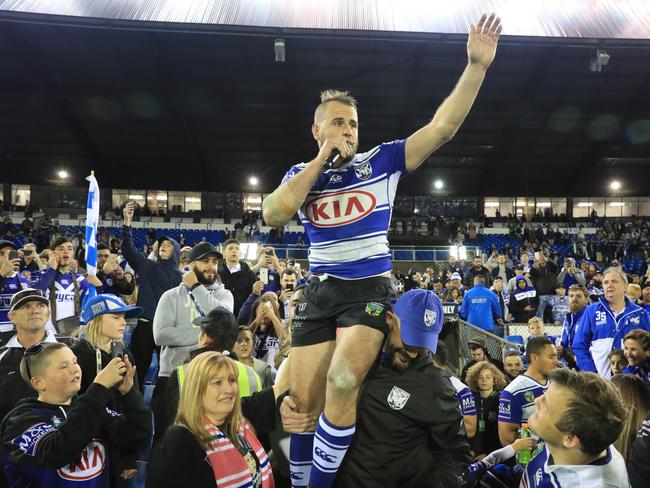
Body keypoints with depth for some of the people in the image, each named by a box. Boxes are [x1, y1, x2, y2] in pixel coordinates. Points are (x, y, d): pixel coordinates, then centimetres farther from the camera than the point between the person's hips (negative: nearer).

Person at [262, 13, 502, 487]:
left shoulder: (382, 160, 3)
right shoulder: (302, 173, 8)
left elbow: (443, 127, -4)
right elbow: (273, 215, -11)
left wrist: (477, 65, -12)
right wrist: (322, 160, -9)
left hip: (371, 289, -2)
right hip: (320, 292, 3)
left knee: (342, 384, -23)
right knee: (303, 401, 4)